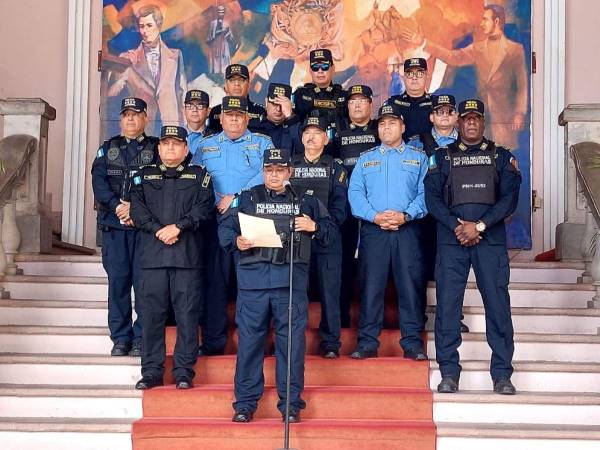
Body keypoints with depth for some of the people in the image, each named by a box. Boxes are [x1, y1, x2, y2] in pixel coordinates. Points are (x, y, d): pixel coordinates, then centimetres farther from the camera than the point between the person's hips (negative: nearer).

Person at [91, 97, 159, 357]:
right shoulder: (108, 148, 15)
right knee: (117, 280, 3)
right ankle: (120, 338, 10)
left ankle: (141, 339, 4)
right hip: (113, 225, 2)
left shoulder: (156, 148, 7)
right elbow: (98, 181, 2)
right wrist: (118, 206, -13)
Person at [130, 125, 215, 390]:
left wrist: (178, 226, -12)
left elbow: (204, 208, 0)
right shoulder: (145, 176, 17)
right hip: (152, 255, 1)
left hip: (188, 256, -1)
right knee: (152, 312, 1)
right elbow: (137, 209, 4)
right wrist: (158, 230, -10)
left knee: (187, 313, -2)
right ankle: (151, 371, 9)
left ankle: (184, 371, 5)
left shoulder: (199, 176, 13)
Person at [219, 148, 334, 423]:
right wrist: (236, 242, -9)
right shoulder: (246, 199, 14)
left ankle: (291, 404, 10)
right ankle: (245, 403, 9)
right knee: (249, 339, 0)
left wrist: (314, 227, -1)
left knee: (292, 341, 1)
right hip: (253, 279, 0)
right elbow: (225, 228, 10)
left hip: (292, 280, 0)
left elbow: (329, 229, 19)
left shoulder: (305, 201, 16)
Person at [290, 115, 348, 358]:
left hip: (327, 239, -1)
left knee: (329, 290, -1)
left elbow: (339, 206, 1)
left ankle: (330, 343, 6)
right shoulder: (290, 166, 14)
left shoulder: (336, 169, 10)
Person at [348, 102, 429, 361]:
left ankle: (413, 343, 3)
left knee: (411, 286, -3)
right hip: (373, 230, 1)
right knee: (370, 285, -1)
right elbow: (355, 193, 5)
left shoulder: (419, 158, 13)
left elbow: (424, 193, 1)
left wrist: (405, 216, -14)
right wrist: (374, 216, -10)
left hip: (408, 230, -1)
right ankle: (367, 342, 4)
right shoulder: (365, 159, 17)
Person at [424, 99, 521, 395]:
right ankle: (449, 373, 4)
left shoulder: (501, 157, 13)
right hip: (451, 240, 0)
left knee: (498, 304, -3)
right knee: (447, 304, -3)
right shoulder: (442, 157, 13)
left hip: (491, 240, 0)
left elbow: (509, 198, 2)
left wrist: (479, 226, -10)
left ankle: (502, 375, 3)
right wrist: (458, 226, -11)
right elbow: (432, 198, 3)